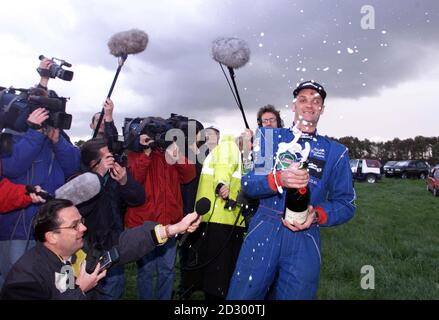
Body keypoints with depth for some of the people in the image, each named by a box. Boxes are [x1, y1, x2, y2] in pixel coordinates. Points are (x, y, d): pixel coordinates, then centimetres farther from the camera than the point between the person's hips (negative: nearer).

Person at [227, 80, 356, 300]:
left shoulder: (335, 152, 8)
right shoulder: (270, 137, 6)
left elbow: (346, 203, 7)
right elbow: (248, 182, -3)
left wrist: (317, 215, -14)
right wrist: (279, 179, -23)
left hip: (305, 238, 1)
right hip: (264, 230, 0)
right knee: (242, 295, 4)